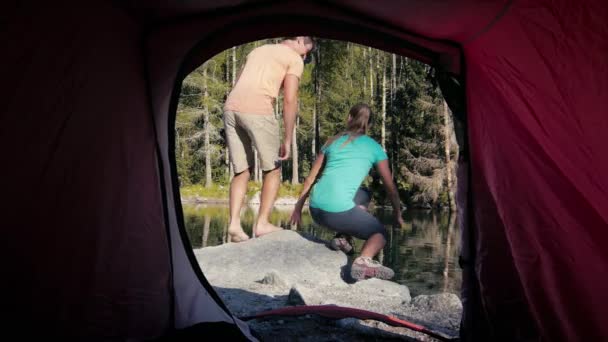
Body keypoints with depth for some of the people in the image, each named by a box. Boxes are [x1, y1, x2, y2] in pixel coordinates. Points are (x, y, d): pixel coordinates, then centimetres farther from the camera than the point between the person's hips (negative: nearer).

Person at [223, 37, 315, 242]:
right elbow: (289, 100, -3)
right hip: (257, 111, -6)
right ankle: (262, 223, 7)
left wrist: (238, 122, 26)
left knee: (242, 171, 13)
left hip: (230, 109, 6)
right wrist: (288, 140, -1)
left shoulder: (257, 51, 30)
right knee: (272, 170, 11)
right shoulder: (294, 59, 9)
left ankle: (234, 223, 0)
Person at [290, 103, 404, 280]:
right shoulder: (374, 147, 10)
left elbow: (311, 179, 22)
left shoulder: (333, 141, 20)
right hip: (339, 211, -5)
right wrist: (397, 214, 29)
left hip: (315, 210, 6)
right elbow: (390, 186, 15)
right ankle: (364, 260, -15)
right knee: (380, 233, 15)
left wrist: (298, 208, 29)